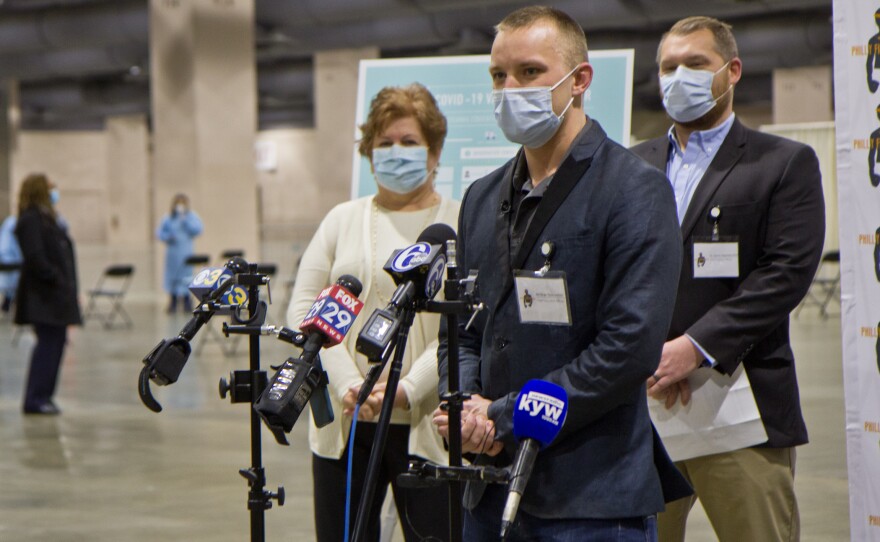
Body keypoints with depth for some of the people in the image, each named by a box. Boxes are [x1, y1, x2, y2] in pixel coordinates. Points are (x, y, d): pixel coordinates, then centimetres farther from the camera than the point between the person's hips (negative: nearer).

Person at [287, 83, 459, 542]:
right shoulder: (342, 220, 13)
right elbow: (303, 308, 4)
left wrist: (408, 388, -19)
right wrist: (346, 383, -10)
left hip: (425, 426, -3)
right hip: (344, 423, 3)